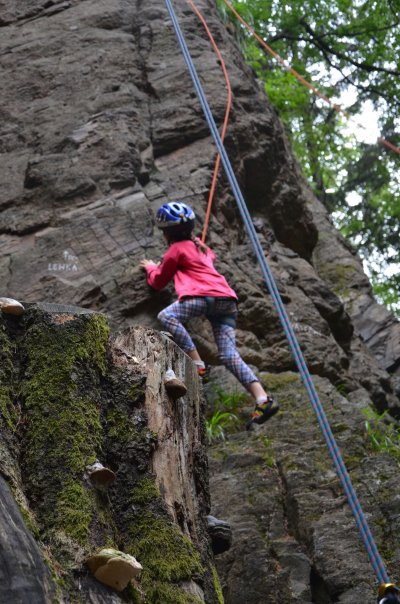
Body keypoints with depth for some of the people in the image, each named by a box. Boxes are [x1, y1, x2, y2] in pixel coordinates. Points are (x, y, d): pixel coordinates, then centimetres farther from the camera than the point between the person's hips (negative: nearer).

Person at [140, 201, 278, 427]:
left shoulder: (177, 249, 8)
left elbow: (158, 282, 19)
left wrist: (151, 267, 39)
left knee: (166, 315, -16)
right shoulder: (199, 245, 31)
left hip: (207, 296, -7)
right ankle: (263, 399, -21)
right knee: (230, 355, -3)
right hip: (228, 300, 8)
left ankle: (198, 364, -25)